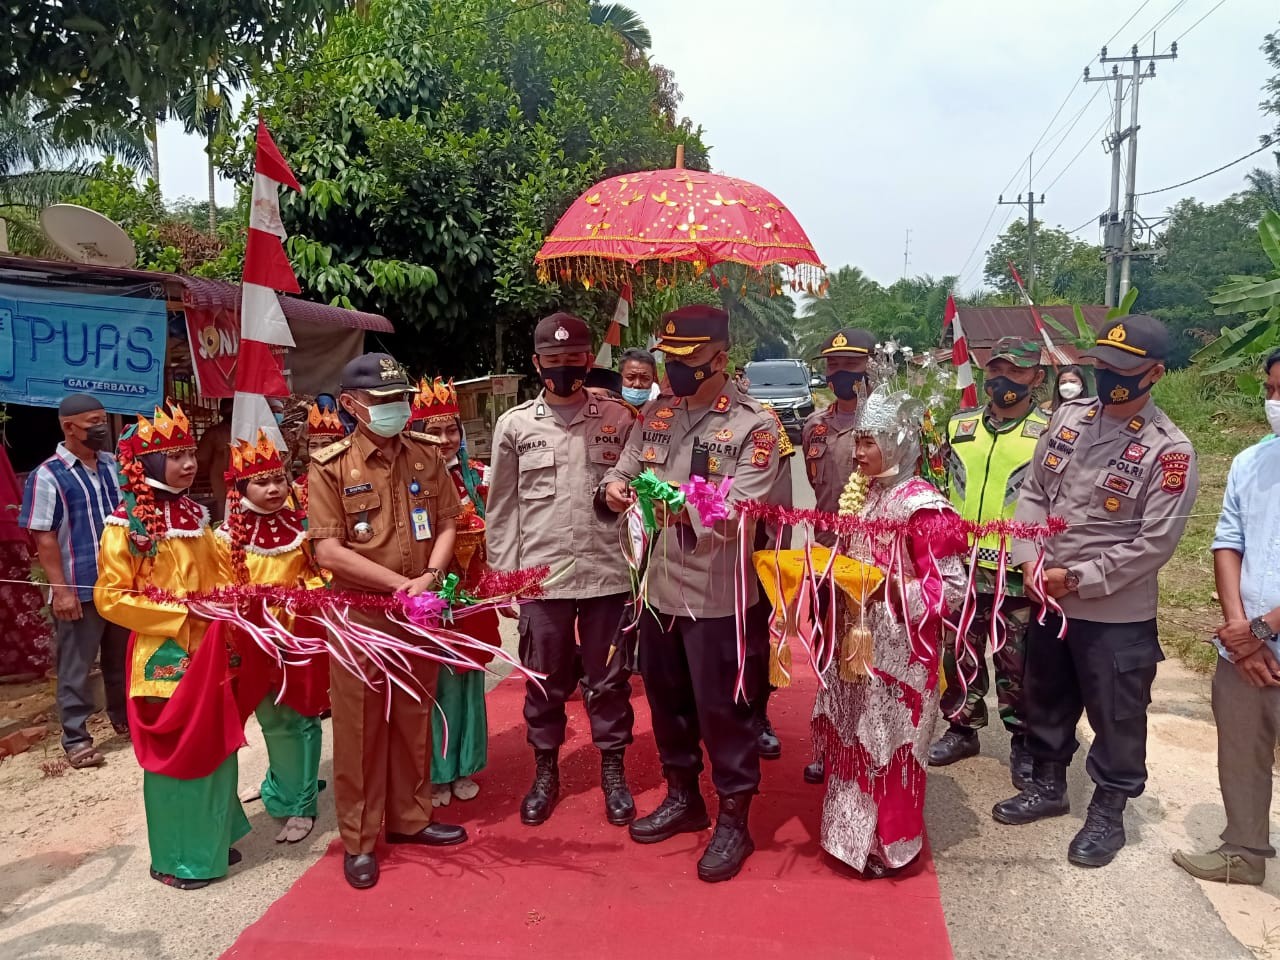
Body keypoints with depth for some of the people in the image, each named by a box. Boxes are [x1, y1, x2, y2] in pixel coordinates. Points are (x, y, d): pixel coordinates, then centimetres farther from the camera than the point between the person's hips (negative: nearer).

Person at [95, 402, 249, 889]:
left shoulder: (196, 515, 7)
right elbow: (110, 597, -15)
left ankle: (211, 840, 32)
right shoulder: (125, 525, -13)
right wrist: (179, 612, -19)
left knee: (215, 746, 15)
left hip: (207, 652, 6)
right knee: (173, 751, 6)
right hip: (163, 656, -6)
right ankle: (175, 858, 22)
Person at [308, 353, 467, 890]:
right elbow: (328, 550, -14)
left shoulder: (426, 456, 4)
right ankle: (358, 840, 20)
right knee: (359, 727, 5)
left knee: (414, 718, 15)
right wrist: (401, 582, -17)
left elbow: (447, 523, 6)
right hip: (360, 615, -4)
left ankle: (410, 817, 33)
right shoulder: (330, 466, -9)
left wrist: (431, 576, -12)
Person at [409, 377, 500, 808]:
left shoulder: (475, 475, 6)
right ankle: (433, 774, 20)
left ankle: (463, 767, 29)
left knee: (467, 680, 13)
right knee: (433, 684, 4)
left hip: (471, 597, 5)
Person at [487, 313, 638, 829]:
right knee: (545, 680, 13)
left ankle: (613, 769, 30)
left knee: (609, 678, 12)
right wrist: (503, 577, 1)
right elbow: (501, 508, 4)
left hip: (608, 573, 0)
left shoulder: (618, 419, 2)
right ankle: (546, 771, 32)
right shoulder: (514, 424, 1)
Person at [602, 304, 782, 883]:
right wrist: (616, 486, -14)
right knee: (666, 700, 20)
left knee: (722, 709, 6)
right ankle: (683, 797, 41)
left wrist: (683, 506, -37)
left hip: (716, 596, -6)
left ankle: (733, 819, 26)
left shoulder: (754, 426, -12)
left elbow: (739, 514, -20)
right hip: (659, 586, 6)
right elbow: (625, 468, 10)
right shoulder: (657, 413, 7)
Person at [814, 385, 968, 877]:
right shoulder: (861, 492, 5)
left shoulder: (921, 504, -18)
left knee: (890, 745, 6)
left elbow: (952, 587, -18)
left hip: (898, 651, -7)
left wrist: (891, 589, -27)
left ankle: (890, 843, 25)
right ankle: (854, 830, 36)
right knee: (854, 738, 18)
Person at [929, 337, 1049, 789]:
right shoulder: (958, 426, 7)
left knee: (1017, 665, 9)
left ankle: (1024, 743, 25)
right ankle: (962, 729, 32)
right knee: (959, 656, 15)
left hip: (1018, 575, -4)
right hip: (958, 568, 4)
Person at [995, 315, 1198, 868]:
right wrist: (1030, 562, -6)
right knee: (1046, 700, 21)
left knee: (1116, 718, 10)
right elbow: (1033, 493, 6)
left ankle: (1108, 813, 31)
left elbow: (1155, 543, -16)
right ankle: (1047, 785, 42)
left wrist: (1078, 578, -16)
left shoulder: (1169, 450, -14)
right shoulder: (1068, 417, 2)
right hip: (1048, 601, 6)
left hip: (1117, 614, -5)